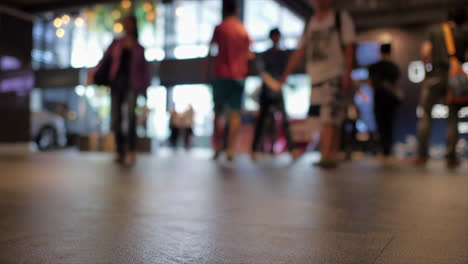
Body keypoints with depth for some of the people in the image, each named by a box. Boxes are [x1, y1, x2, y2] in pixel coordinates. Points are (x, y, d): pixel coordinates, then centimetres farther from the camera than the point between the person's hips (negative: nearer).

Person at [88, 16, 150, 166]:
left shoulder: (139, 48, 13)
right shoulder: (116, 43, 15)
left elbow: (145, 70, 15)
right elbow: (104, 59, 6)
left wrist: (144, 89, 8)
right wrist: (93, 73, -7)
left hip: (132, 85, -2)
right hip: (116, 83, 2)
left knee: (130, 114, -25)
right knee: (116, 120, -3)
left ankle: (130, 152, -32)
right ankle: (120, 153, 7)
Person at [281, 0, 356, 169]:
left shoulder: (341, 18, 5)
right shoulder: (310, 24, 20)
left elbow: (349, 47, -3)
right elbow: (299, 52, 17)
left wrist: (347, 74, -14)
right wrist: (286, 75, 9)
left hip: (335, 76, -5)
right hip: (316, 78, 5)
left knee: (329, 118, -15)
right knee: (328, 120, 6)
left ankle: (327, 157, -18)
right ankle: (332, 156, 12)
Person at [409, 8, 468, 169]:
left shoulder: (434, 30, 8)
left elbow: (425, 52, -2)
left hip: (436, 76, 0)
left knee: (426, 115, 3)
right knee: (453, 118, 6)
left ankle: (422, 155, -2)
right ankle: (450, 157, 3)